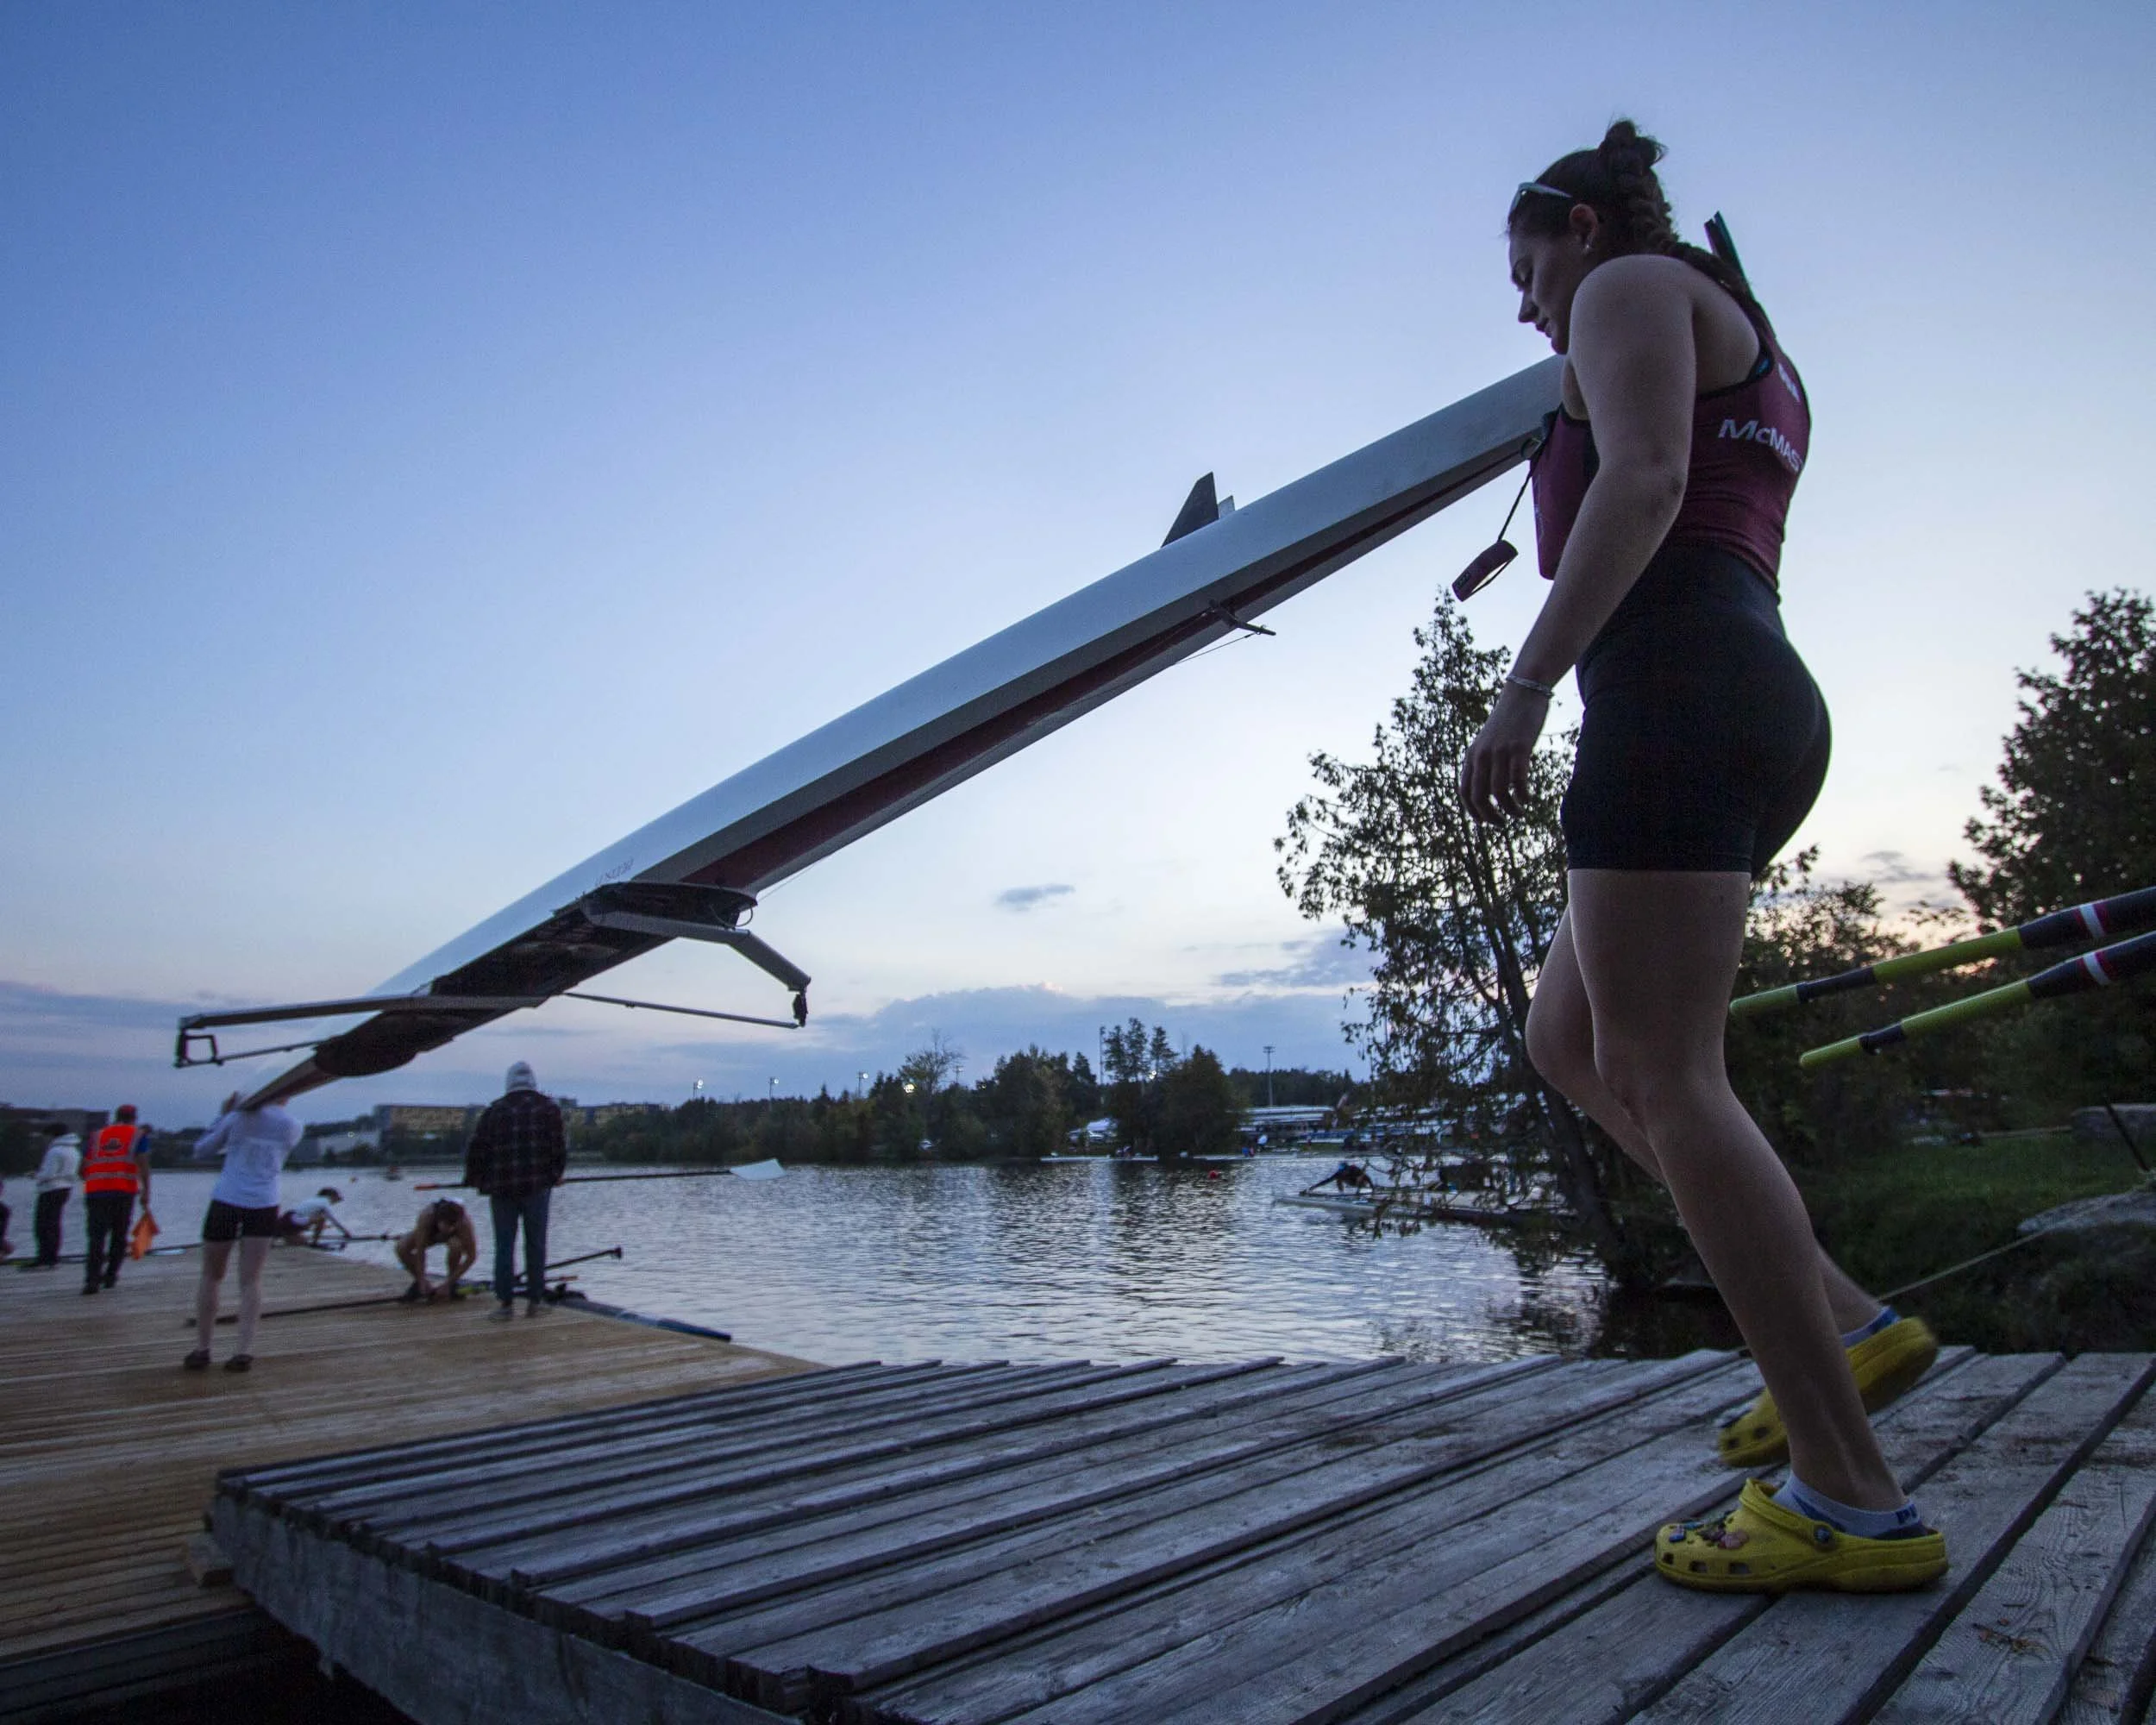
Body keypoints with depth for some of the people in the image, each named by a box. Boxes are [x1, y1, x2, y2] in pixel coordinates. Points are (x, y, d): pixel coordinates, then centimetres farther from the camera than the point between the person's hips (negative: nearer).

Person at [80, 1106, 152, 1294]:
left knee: (97, 1237, -1)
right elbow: (143, 1164, -4)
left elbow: (83, 1169, 16)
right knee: (119, 1236, 13)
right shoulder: (138, 1135, 10)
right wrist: (146, 1192, -6)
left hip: (95, 1192, 2)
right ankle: (110, 1275, 15)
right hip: (124, 1192, -2)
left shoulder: (97, 1135, 19)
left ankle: (92, 1279, -14)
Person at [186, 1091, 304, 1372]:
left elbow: (201, 1152, 12)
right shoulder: (292, 1127, 5)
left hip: (225, 1202, -1)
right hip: (263, 1206, 1)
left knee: (211, 1277, 13)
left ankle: (202, 1350, 16)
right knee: (251, 1281, 4)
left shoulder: (239, 1117, 0)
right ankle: (243, 1351, -4)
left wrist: (224, 1114, 18)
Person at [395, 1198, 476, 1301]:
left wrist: (450, 1282, -30)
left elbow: (471, 1256, -30)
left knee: (455, 1245, -38)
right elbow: (420, 1251, -31)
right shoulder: (426, 1216, -40)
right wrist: (422, 1281, -30)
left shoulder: (464, 1223, -39)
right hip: (430, 1233, 2)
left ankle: (452, 1284, -11)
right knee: (402, 1248, -27)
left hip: (454, 1236, -1)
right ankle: (419, 1284, -2)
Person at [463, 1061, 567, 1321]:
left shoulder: (495, 1109, 6)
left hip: (502, 1186, 1)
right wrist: (557, 1173, 12)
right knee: (535, 1244, 6)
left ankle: (504, 1302, 4)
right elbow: (559, 1145, -2)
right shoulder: (548, 1107, 3)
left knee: (504, 1246, 6)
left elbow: (476, 1147, 5)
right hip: (537, 1184, -1)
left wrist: (475, 1178, 18)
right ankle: (535, 1300, 8)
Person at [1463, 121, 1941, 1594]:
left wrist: (1527, 683, -21)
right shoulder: (1756, 354, 32)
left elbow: (1643, 483, -14)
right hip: (1768, 699, 10)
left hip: (1674, 689, -10)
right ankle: (1845, 1320, 9)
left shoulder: (1631, 287, 5)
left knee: (1660, 1076, -12)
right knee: (1568, 1039, 12)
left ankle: (1854, 1501, -8)